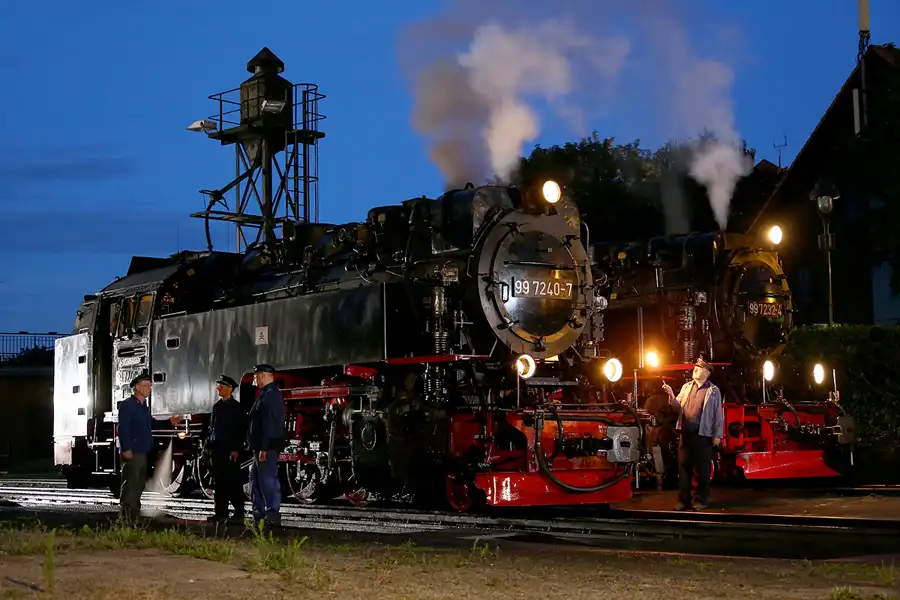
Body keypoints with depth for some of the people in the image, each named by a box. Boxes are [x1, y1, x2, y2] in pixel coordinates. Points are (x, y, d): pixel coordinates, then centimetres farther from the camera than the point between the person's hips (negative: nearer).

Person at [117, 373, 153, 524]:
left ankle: (134, 515, 19)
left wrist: (151, 449, 16)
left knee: (139, 484, 12)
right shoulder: (127, 405, -7)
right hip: (131, 452, -9)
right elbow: (123, 428, -14)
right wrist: (126, 449, -21)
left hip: (143, 453, 9)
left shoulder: (145, 407, 19)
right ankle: (125, 516, -14)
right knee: (130, 483, -12)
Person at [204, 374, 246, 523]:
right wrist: (208, 446, 12)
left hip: (230, 451, -7)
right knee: (220, 482, 6)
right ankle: (221, 512, 9)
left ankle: (239, 512, 2)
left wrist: (236, 449, -16)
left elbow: (241, 430, -9)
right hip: (217, 449, 7)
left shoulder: (236, 407, -5)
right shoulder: (217, 406, 15)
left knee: (233, 482, -3)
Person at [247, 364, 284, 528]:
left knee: (268, 480, -10)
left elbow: (269, 424, -22)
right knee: (256, 481, 15)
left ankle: (272, 515, -10)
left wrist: (264, 448, -25)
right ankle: (259, 515, 20)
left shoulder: (271, 395, -15)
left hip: (267, 448, -11)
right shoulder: (266, 394, 20)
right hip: (261, 448, 11)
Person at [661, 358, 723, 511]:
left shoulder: (713, 390, 3)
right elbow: (678, 407, 9)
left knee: (702, 469, 2)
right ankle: (684, 500, 9)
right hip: (686, 433, 4)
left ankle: (701, 500, 10)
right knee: (684, 467, 4)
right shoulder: (686, 387, 15)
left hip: (703, 435, -4)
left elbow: (718, 414, 0)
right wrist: (671, 395, -9)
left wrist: (717, 435, -5)